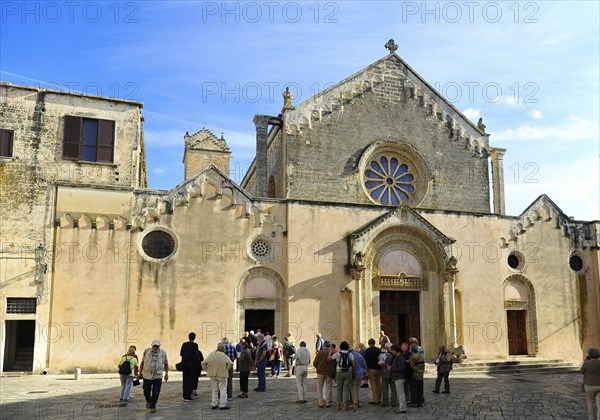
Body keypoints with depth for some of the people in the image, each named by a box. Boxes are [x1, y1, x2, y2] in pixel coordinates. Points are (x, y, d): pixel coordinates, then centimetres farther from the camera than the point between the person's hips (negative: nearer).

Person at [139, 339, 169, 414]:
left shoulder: (163, 353, -2)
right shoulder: (146, 351, -3)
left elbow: (166, 363, 8)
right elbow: (142, 362, 6)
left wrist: (166, 373, 5)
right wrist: (140, 372, 8)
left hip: (157, 376, -1)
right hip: (147, 375, 1)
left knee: (156, 393, -5)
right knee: (146, 392, 8)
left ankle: (153, 406, 12)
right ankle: (148, 401, 39)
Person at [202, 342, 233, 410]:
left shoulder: (211, 355, -2)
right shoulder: (225, 356, -10)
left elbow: (204, 363, -5)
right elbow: (230, 363, -25)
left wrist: (207, 370, 4)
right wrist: (227, 369, -10)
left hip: (212, 375, 4)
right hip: (222, 375, -4)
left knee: (215, 390, 16)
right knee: (223, 390, 5)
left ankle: (214, 404, 19)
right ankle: (222, 405, 3)